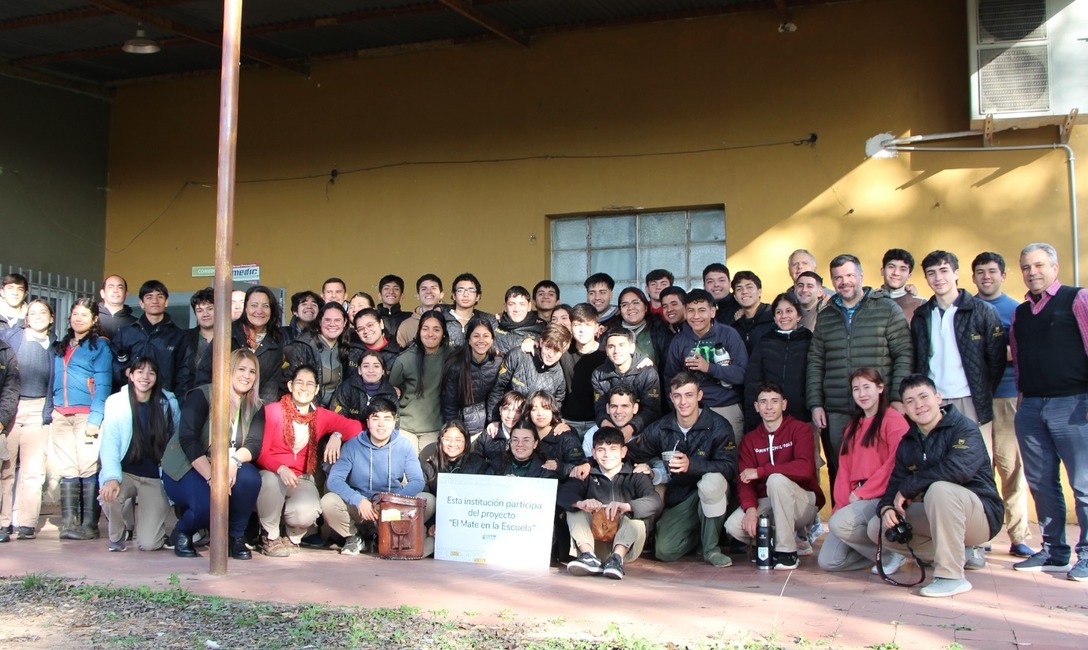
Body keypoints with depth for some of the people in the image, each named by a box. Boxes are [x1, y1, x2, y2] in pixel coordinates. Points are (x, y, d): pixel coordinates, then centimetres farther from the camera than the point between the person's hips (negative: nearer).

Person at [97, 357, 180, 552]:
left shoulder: (169, 403, -1)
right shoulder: (116, 402, -5)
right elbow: (109, 444, -10)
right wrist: (112, 478, -23)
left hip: (156, 478, 0)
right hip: (125, 473, 0)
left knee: (149, 544, -12)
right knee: (109, 494, -35)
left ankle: (147, 518, 27)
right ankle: (116, 536, 0)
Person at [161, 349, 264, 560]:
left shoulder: (255, 408, 5)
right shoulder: (202, 396, -10)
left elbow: (254, 445, -10)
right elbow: (188, 440, -21)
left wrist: (234, 460, -33)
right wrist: (212, 477, -31)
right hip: (184, 470, -4)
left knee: (250, 478, -29)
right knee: (210, 502, -33)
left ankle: (236, 536, -6)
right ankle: (182, 532, 2)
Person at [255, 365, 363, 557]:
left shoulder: (322, 416, 7)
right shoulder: (272, 411, -4)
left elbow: (355, 426, 4)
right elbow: (260, 451, -9)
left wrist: (337, 435, -18)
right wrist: (281, 469, -28)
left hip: (301, 478, 2)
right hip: (271, 474, -1)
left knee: (307, 513, -30)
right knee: (271, 481, -39)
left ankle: (292, 537, 10)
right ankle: (270, 537, -10)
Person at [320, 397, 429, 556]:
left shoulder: (405, 446, -4)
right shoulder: (352, 445, -6)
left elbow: (417, 481, -10)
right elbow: (334, 479, -14)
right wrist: (358, 500, -32)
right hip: (359, 507, 0)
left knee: (429, 502, -25)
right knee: (328, 502, -28)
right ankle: (355, 537, 1)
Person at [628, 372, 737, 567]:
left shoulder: (718, 426, -11)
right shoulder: (659, 429, 0)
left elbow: (729, 468, -21)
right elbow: (635, 456, 10)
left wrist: (692, 464, -34)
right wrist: (647, 468, -13)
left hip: (711, 496, -3)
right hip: (676, 501, 3)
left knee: (712, 480, -37)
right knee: (664, 552, -17)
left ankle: (711, 547, -16)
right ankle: (697, 534, 18)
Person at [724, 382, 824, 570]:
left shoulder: (799, 429, -8)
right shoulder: (750, 439, 6)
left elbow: (805, 468, -26)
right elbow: (744, 480, -4)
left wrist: (760, 471, -22)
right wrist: (751, 508, -24)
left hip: (804, 502, -5)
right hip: (767, 503, 5)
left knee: (776, 479, -34)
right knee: (734, 526, -22)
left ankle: (787, 551, -22)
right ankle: (794, 538, 2)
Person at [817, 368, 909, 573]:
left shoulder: (894, 419, -4)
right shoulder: (853, 426, 20)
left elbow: (896, 464, -15)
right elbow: (844, 468, 13)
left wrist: (862, 493, -14)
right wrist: (842, 503, -2)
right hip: (855, 500, 7)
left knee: (839, 523, -31)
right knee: (827, 562, -7)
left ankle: (890, 554, -8)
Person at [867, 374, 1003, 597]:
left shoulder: (964, 428, -15)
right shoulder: (907, 443, 8)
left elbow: (959, 468, -34)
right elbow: (895, 482, 3)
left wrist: (908, 488, -24)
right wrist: (886, 508, -22)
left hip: (980, 514, -8)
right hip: (935, 515, 8)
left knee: (940, 489, -37)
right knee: (877, 527, -6)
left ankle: (951, 575, -28)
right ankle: (961, 553, 3)